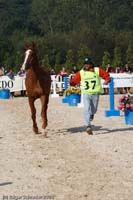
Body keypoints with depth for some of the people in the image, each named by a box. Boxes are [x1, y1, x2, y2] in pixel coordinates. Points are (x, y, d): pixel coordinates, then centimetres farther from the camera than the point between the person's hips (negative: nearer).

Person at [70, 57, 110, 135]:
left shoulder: (98, 70, 0)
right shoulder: (81, 73, 1)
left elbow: (107, 76, 5)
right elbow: (74, 81, -1)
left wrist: (107, 81, -15)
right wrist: (71, 82, -23)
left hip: (95, 94, 1)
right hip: (86, 94, -1)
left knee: (93, 110, 13)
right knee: (87, 110, -14)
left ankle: (92, 114, 51)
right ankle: (89, 127, -18)